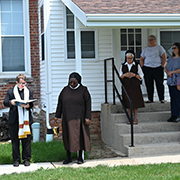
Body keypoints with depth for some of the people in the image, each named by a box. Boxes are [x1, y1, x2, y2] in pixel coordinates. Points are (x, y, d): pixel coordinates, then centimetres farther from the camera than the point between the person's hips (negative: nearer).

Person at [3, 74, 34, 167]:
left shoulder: (29, 91, 11)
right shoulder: (11, 91, 8)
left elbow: (31, 104, 5)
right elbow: (5, 102, 3)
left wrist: (27, 106, -19)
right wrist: (11, 102, -19)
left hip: (26, 119, 1)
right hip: (14, 120, 0)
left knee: (26, 140, 3)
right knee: (15, 140, 4)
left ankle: (26, 159, 12)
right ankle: (16, 159, 13)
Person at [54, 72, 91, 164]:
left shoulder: (83, 90, -2)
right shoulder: (65, 90, 5)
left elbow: (88, 104, -4)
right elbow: (60, 103, 9)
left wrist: (87, 117, -10)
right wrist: (57, 115, 6)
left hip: (79, 118, -2)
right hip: (67, 118, 2)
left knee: (79, 136, 2)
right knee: (68, 136, 5)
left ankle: (80, 157, 13)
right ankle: (68, 157, 13)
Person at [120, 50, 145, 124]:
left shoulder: (137, 66, 3)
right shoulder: (123, 66, 8)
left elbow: (141, 77, 3)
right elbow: (120, 76, 9)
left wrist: (134, 75, -14)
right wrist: (125, 75, -11)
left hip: (135, 86, -1)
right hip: (126, 86, 2)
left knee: (135, 102, -1)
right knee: (128, 103, 3)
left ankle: (135, 118, 8)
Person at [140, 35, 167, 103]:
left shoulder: (159, 48, 5)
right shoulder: (145, 49, 15)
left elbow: (164, 57, 1)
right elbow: (141, 59, 18)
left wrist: (162, 66, -7)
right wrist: (143, 67, 5)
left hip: (158, 68, -3)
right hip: (147, 69, 3)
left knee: (160, 84, -3)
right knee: (149, 84, 1)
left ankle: (162, 99, 3)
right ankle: (150, 99, 7)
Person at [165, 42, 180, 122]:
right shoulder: (171, 58, 17)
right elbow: (165, 67, 16)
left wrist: (172, 72, -12)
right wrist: (168, 73, -4)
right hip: (171, 81, 7)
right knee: (172, 98, 7)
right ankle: (174, 115, 10)